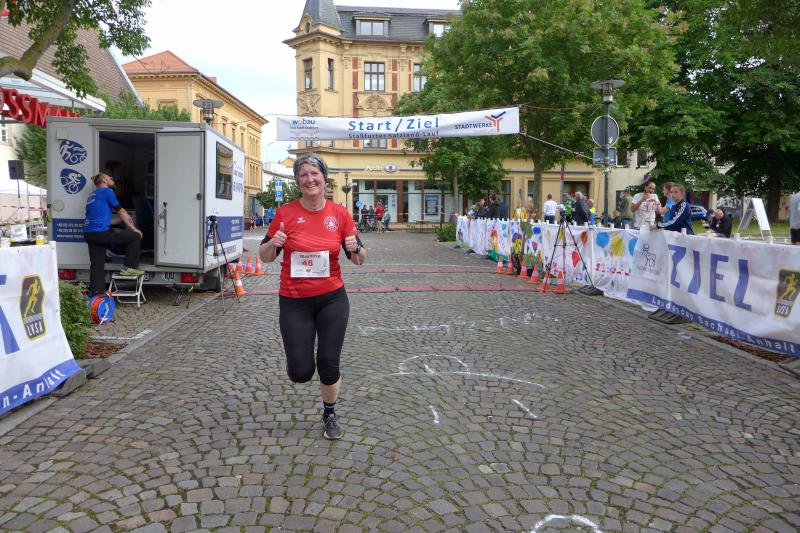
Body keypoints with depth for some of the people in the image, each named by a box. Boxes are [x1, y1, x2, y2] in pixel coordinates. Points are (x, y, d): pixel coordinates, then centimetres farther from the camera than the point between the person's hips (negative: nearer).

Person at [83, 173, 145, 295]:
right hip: (100, 232, -9)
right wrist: (134, 228, 7)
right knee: (135, 236, 0)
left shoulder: (92, 195, 25)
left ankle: (95, 292, 10)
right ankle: (128, 267, 1)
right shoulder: (107, 191, 0)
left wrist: (125, 218, 31)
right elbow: (120, 211, 1)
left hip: (88, 234, 9)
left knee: (97, 265, 10)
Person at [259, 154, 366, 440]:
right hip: (294, 302, 0)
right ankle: (300, 357, 38)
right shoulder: (285, 213, -7)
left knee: (329, 365, 6)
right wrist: (273, 243, -19)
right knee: (300, 373, -1)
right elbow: (265, 257, 3)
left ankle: (330, 414, 34)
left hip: (332, 299, 1)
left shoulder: (340, 213, -3)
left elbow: (360, 260, 4)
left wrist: (355, 249, -18)